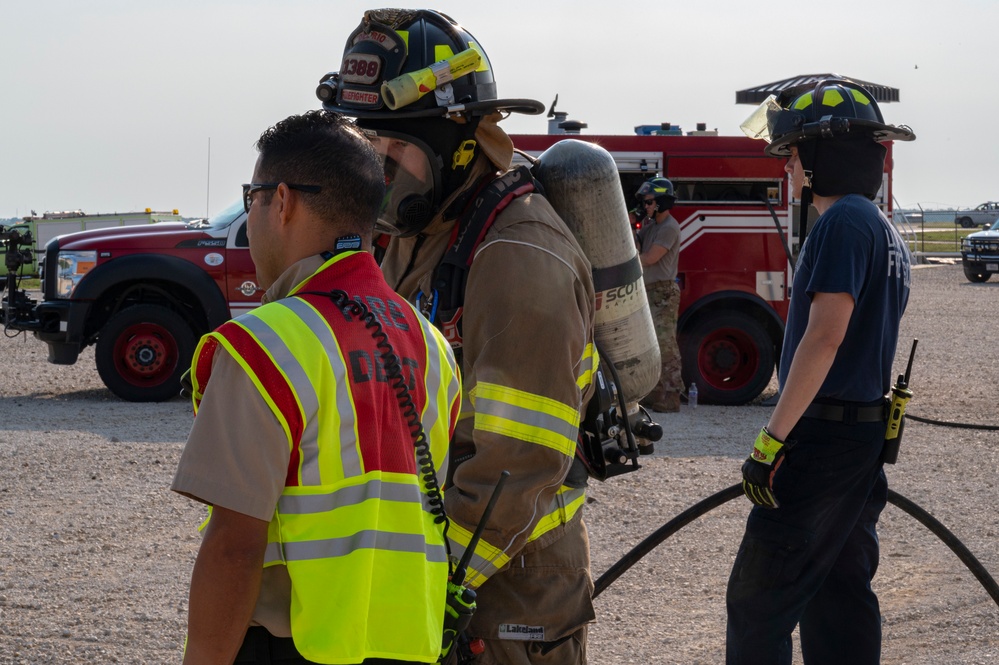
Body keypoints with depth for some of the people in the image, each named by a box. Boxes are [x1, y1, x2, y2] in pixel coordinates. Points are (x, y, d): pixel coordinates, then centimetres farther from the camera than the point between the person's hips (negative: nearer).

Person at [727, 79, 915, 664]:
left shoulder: (844, 222, -14)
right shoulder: (886, 231, 17)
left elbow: (824, 337, -23)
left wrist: (773, 438, -22)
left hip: (824, 437, -10)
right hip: (866, 436, 10)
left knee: (759, 596, -7)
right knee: (840, 593, 13)